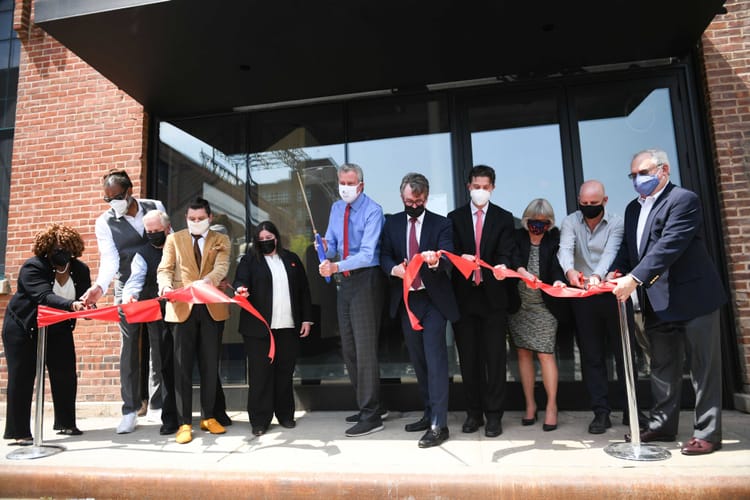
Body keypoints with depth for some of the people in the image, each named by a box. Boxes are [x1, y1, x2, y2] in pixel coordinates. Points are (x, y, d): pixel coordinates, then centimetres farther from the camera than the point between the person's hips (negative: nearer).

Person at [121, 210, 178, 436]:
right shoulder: (143, 254, 4)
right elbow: (135, 280, -11)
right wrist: (130, 296, -31)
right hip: (158, 317, -1)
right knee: (163, 366, 0)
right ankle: (169, 418, 10)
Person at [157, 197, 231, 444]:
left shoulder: (221, 240, 8)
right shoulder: (174, 239, 10)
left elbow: (221, 267, -9)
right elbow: (164, 269, 1)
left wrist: (207, 280, -31)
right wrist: (166, 284, -22)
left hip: (212, 308, 1)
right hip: (183, 308, 0)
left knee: (210, 365, 9)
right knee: (182, 366, 1)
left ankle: (208, 416, 23)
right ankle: (184, 423, 10)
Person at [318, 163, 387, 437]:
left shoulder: (373, 211, -13)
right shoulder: (336, 208, 10)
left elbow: (367, 253, -23)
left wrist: (336, 267, -35)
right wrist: (326, 247, -9)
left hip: (366, 280, -8)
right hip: (344, 281, 8)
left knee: (365, 347, -7)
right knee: (348, 348, 14)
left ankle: (371, 415, 4)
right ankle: (371, 404, 29)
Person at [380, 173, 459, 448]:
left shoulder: (441, 224, -4)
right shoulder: (392, 223, 7)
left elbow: (449, 257, -16)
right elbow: (385, 255, 5)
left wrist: (436, 259, -39)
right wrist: (394, 269, -17)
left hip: (433, 300, -4)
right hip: (406, 299, 5)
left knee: (435, 358, -10)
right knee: (418, 360, 13)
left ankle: (439, 425, -5)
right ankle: (429, 414, 27)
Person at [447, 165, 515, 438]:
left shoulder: (504, 218, 5)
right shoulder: (455, 217, 8)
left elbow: (505, 253, -5)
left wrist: (502, 266, -28)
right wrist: (461, 258, -22)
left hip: (493, 296, -1)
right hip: (464, 295, 1)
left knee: (495, 357, 2)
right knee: (468, 357, 9)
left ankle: (494, 415, 13)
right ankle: (474, 413, 21)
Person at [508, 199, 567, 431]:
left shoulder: (554, 238, 2)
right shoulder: (517, 236, 4)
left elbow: (557, 264, -12)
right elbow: (512, 257, -14)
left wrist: (558, 281, -33)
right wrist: (523, 272, -35)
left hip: (543, 306, -2)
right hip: (519, 304, 2)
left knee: (545, 354, -4)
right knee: (523, 353, 7)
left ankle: (552, 405, 12)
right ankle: (530, 405, 20)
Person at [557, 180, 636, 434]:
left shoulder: (616, 223, -3)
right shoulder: (570, 222, 1)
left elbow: (610, 253, -20)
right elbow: (565, 249, -17)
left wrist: (597, 275, -40)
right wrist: (569, 271, -39)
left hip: (614, 294, -1)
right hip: (583, 298, 1)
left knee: (624, 353, 6)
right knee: (591, 356, 6)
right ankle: (601, 412, 15)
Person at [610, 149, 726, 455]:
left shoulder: (683, 200, -12)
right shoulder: (633, 208, 13)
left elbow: (668, 247, -24)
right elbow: (628, 248, 13)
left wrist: (634, 279, -30)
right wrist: (615, 273, -6)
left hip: (692, 297, -7)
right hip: (657, 303, 8)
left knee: (703, 367, 3)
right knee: (662, 367, 15)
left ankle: (707, 433, 13)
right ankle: (662, 425, 26)